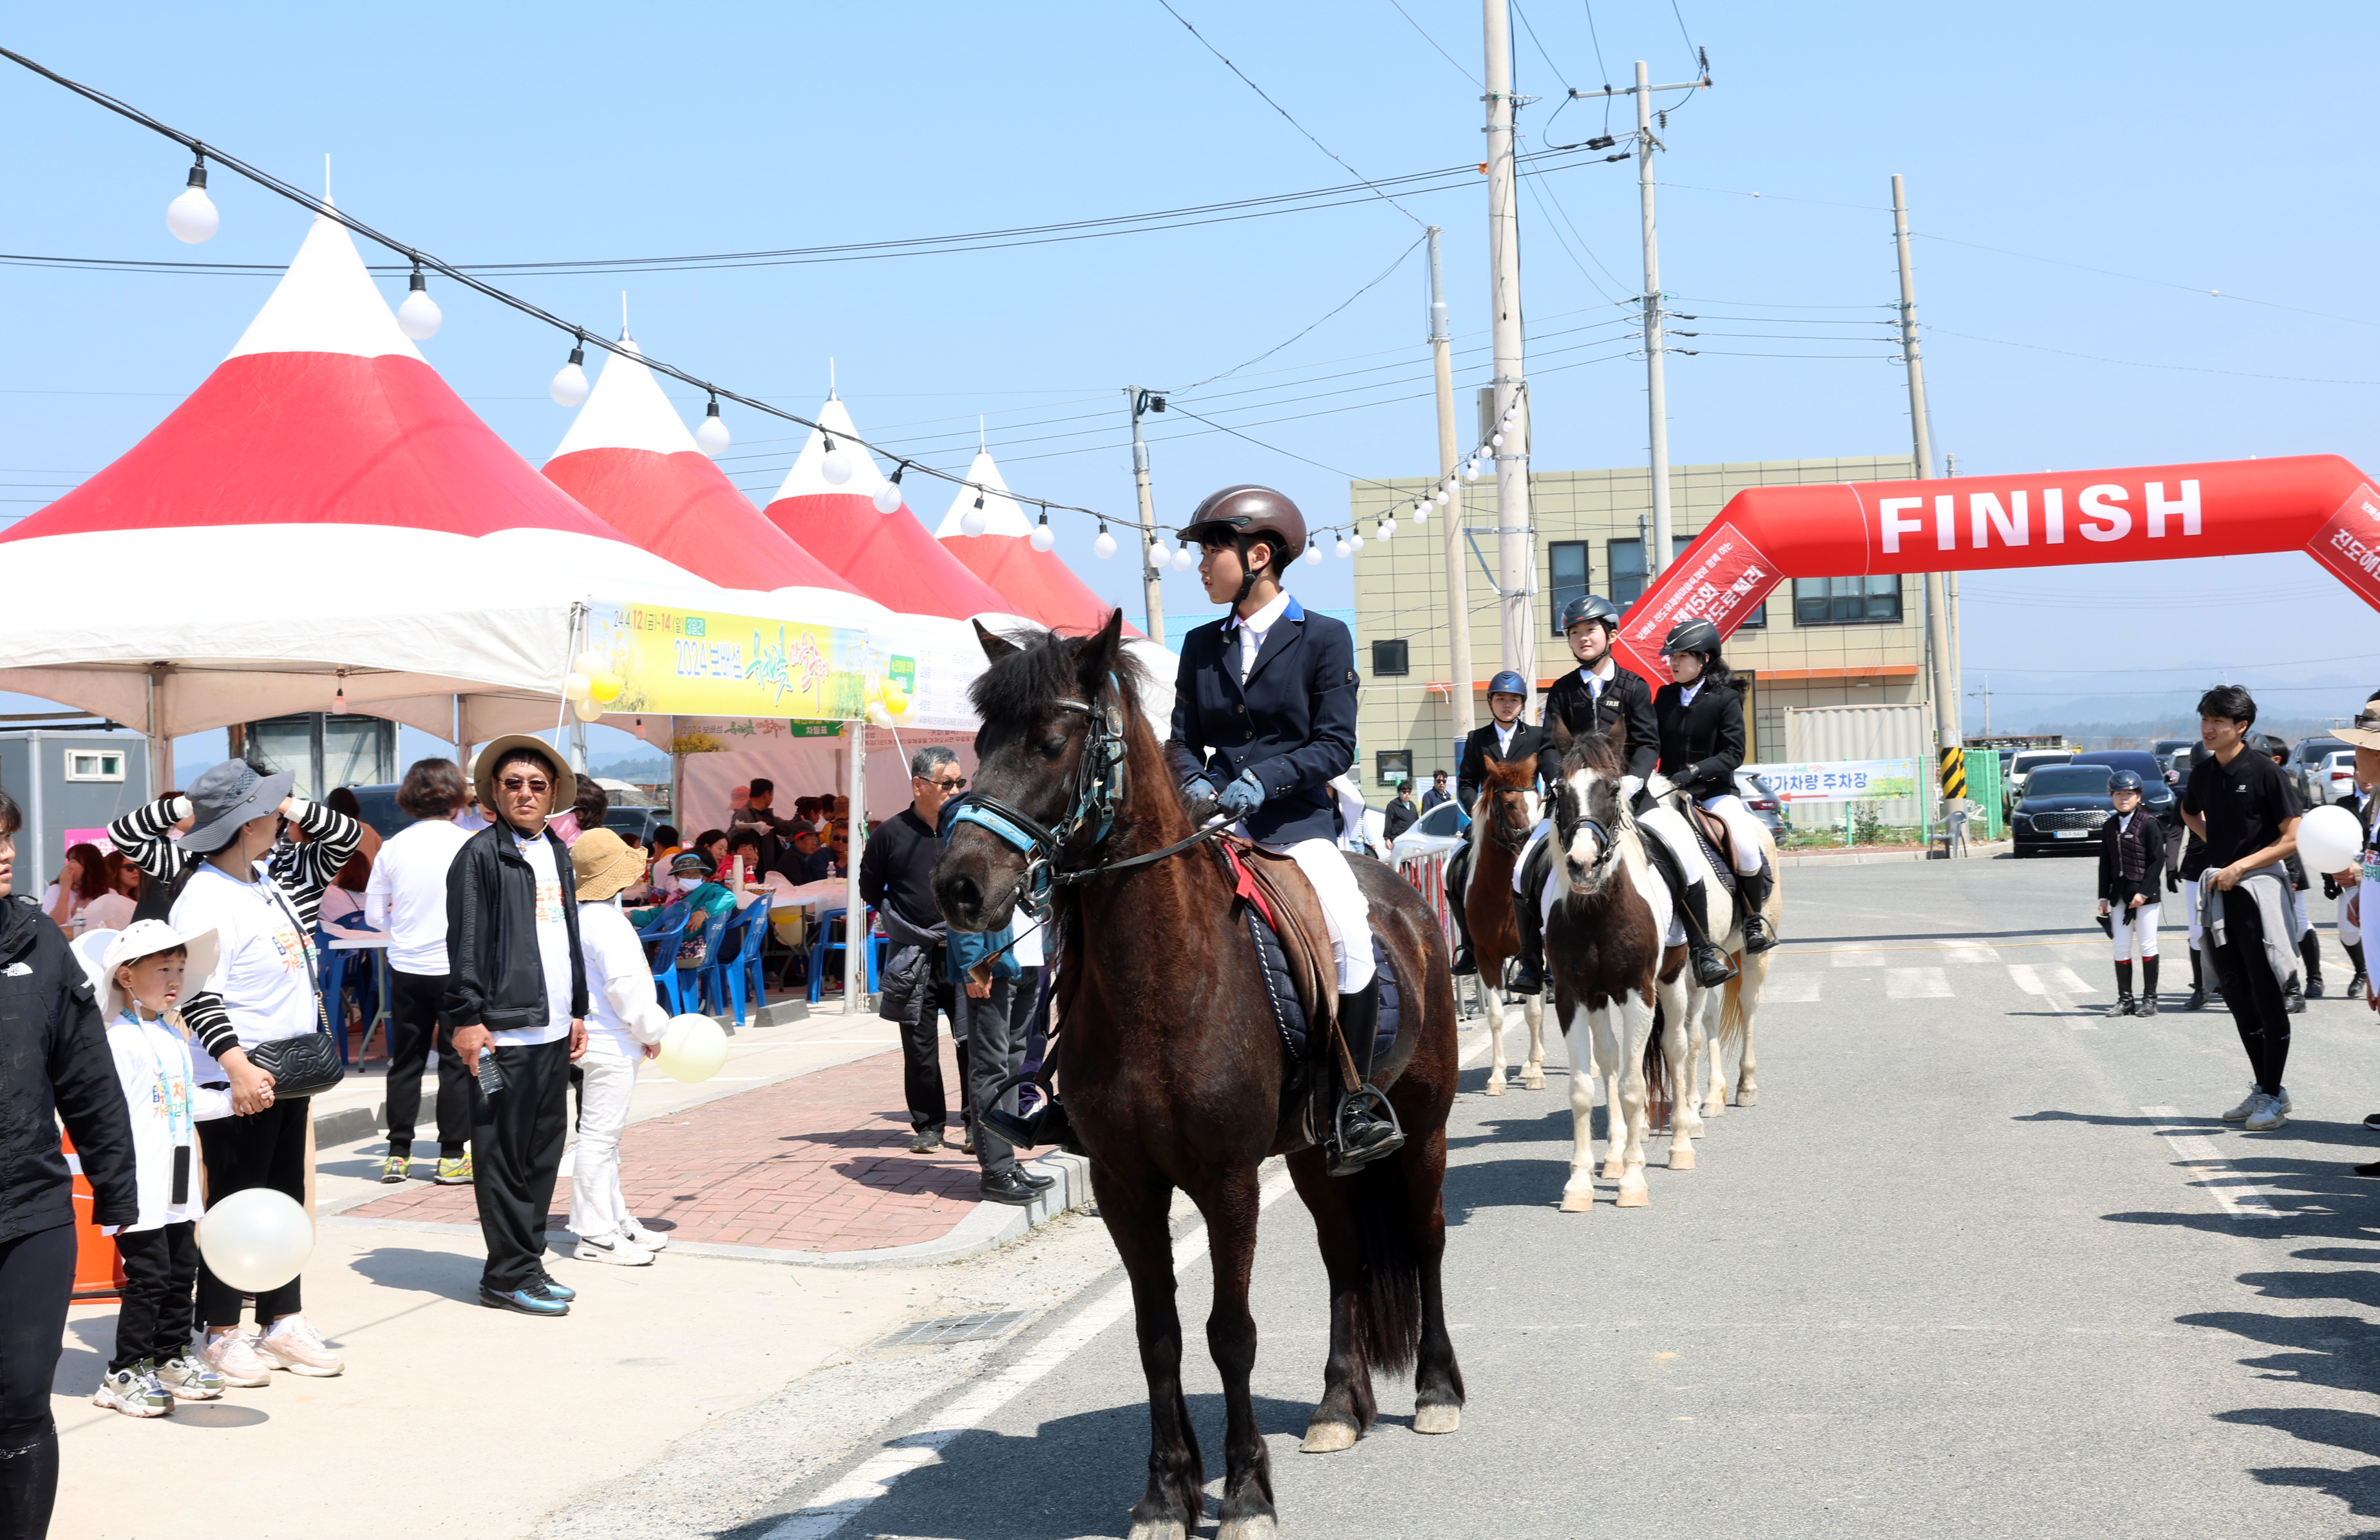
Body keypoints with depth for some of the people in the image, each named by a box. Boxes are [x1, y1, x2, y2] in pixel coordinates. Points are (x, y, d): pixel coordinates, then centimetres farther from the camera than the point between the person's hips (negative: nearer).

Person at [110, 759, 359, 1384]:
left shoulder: (280, 874, 8)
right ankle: (222, 1335, 11)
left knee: (284, 1198, 14)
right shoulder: (203, 899, -16)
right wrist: (236, 1064, -26)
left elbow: (346, 835, 18)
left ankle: (283, 1322, 22)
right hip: (236, 1077, -9)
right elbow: (198, 994, -21)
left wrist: (290, 808, 2)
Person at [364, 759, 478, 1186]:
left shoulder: (394, 846, 1)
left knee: (405, 1059, 12)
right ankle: (452, 1156, 6)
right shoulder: (467, 844, -9)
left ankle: (398, 1154, 15)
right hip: (456, 966, -3)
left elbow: (374, 913, 7)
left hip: (406, 968, 3)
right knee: (456, 1060, 4)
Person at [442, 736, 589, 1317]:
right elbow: (465, 942, -9)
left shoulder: (558, 854, 17)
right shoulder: (481, 855, -6)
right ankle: (510, 1275, 5)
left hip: (553, 1029, 8)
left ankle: (528, 1264, 20)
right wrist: (467, 1018, -14)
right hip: (504, 1030, -8)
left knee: (545, 1151, 11)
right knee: (504, 1157, -2)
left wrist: (577, 1009, 20)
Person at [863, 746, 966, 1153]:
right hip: (914, 958, 0)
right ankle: (928, 1125, 17)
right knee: (920, 1047, 5)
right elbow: (870, 889, 13)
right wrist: (903, 923, 6)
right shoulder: (892, 833, 1)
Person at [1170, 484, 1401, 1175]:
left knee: (1350, 933, -26)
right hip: (1216, 819, 4)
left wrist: (1264, 777, -20)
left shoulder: (1325, 638, 2)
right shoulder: (1201, 645, 15)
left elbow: (1335, 745, -5)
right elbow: (1183, 737, 15)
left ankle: (1354, 1101, -13)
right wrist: (1192, 781, -8)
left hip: (1296, 818, -4)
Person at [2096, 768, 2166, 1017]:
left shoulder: (2149, 823, -6)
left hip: (2145, 894, -5)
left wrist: (2143, 892, -15)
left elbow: (2157, 860, -9)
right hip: (2120, 894, 5)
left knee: (2148, 946, 1)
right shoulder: (2109, 827, 9)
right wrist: (2104, 897, 7)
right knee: (2121, 947, 5)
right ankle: (2125, 999, 11)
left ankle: (2150, 999, 8)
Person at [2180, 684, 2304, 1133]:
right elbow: (2189, 813, 32)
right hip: (2219, 891, 7)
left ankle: (2274, 1096, 2)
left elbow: (2293, 839, -10)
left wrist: (2241, 865, -16)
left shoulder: (2265, 772, -10)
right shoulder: (2203, 775, 9)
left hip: (2258, 889, -7)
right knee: (2238, 998, 11)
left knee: (2267, 996, -3)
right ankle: (2261, 1089, 20)